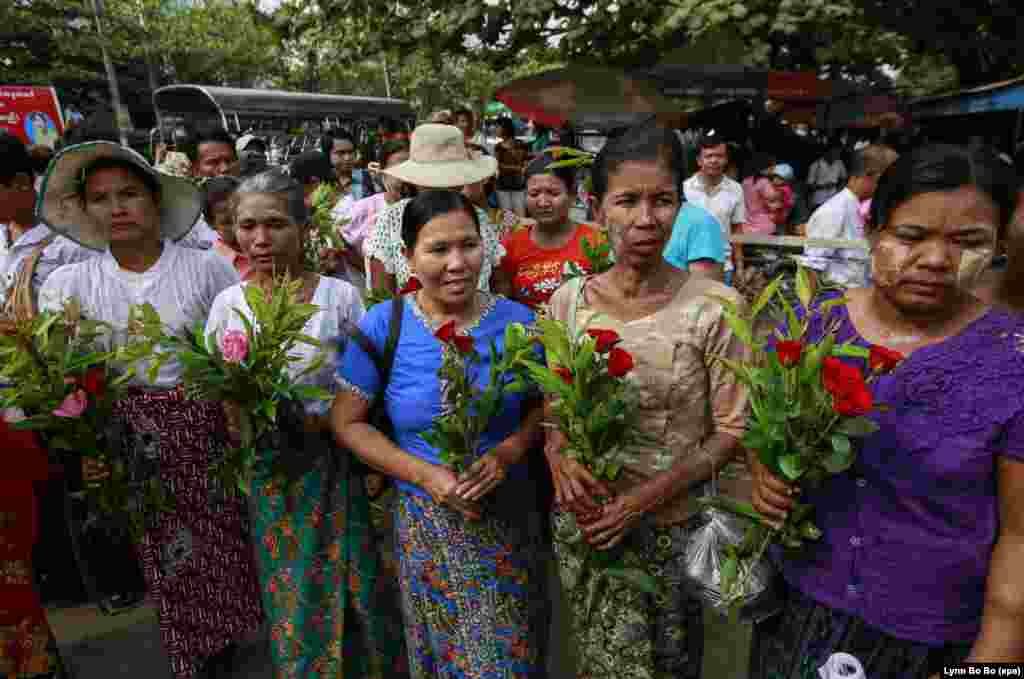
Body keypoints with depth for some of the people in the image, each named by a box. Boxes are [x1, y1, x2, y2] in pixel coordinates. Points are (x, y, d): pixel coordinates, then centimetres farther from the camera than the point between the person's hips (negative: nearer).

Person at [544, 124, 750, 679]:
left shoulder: (714, 308, -15)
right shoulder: (567, 301, -4)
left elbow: (732, 431, -10)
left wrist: (646, 497, -18)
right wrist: (558, 455, -13)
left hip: (671, 527, -2)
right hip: (581, 518, 2)